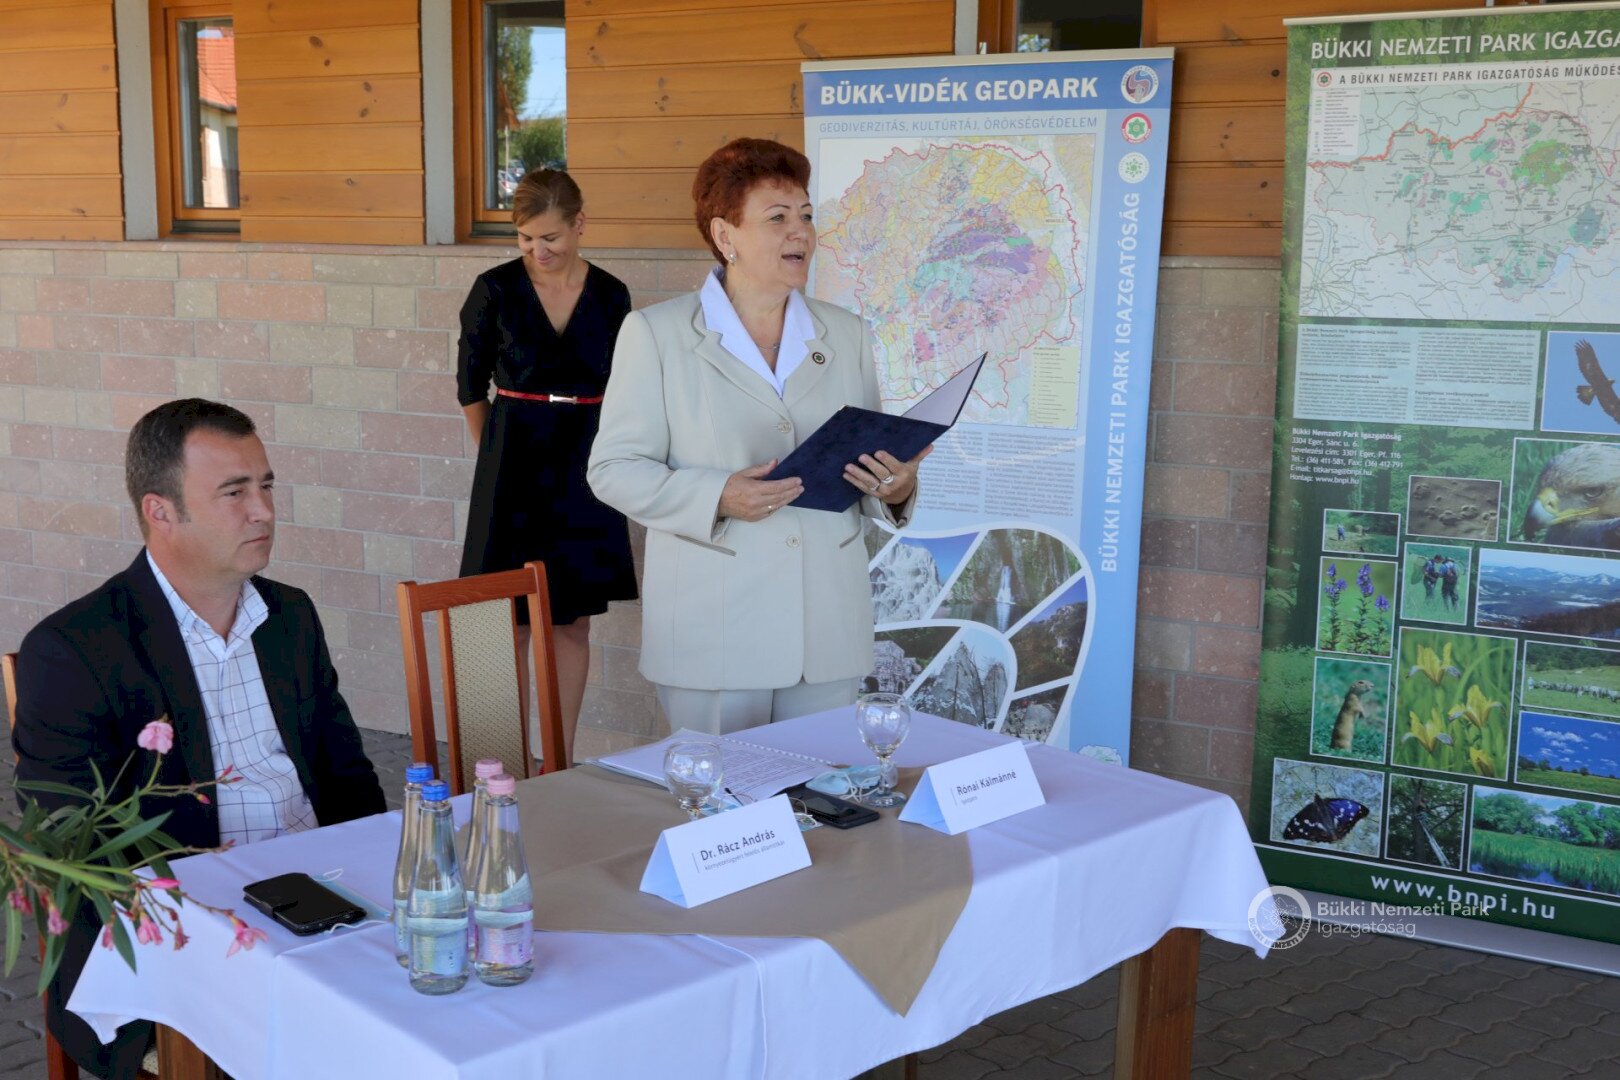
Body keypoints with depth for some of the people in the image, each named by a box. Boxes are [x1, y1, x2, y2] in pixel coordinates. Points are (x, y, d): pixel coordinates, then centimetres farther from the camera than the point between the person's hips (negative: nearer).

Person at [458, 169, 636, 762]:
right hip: (515, 466, -2)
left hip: (585, 468, 2)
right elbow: (471, 385, 6)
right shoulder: (496, 289, -3)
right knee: (512, 622, 1)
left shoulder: (610, 295, 2)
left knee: (574, 622, 7)